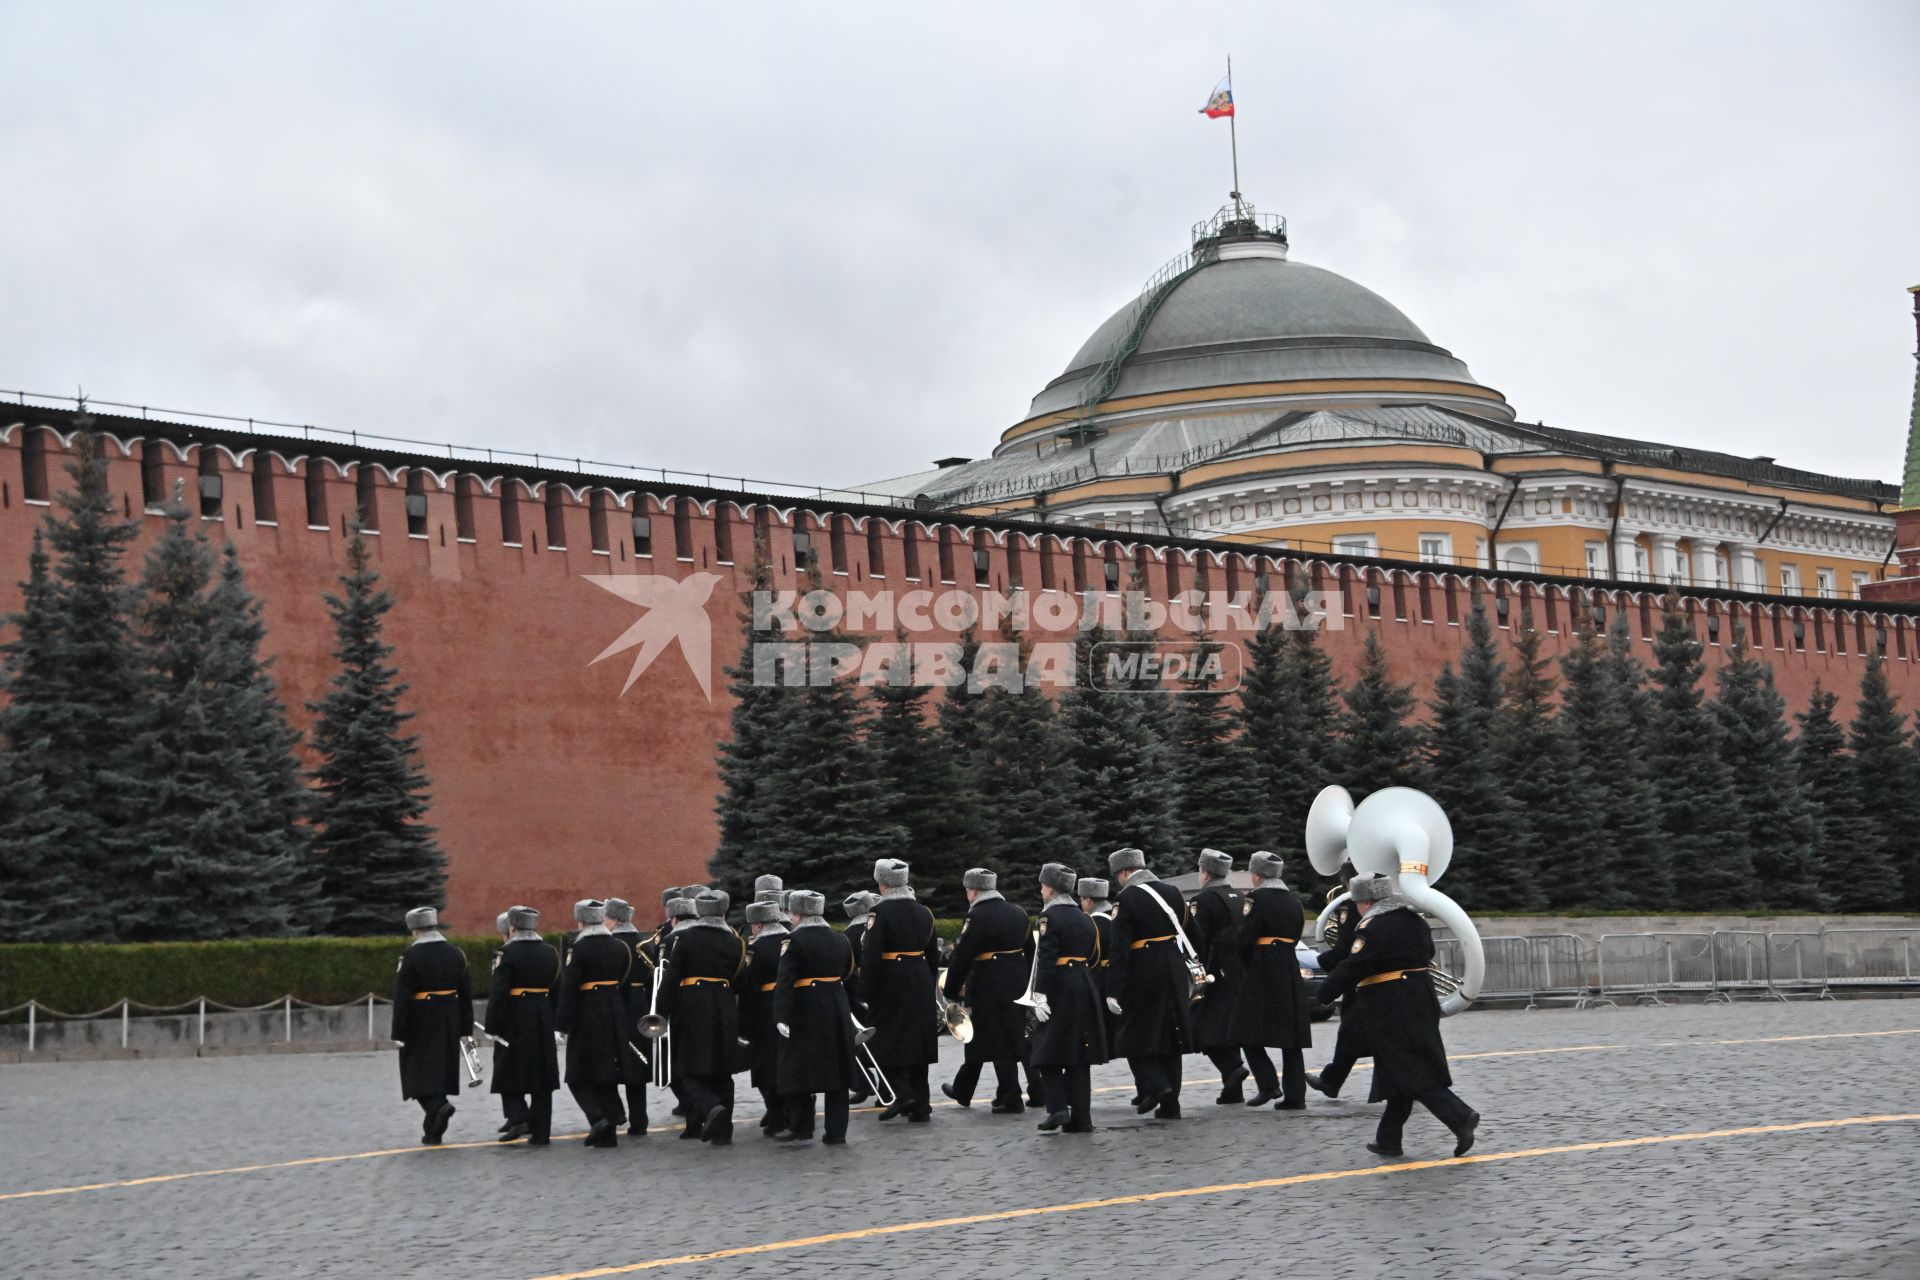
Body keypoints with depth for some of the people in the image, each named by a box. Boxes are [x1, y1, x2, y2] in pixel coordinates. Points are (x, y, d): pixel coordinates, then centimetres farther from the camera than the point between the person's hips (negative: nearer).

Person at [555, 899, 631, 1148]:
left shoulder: (579, 949, -11)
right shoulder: (620, 947, 7)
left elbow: (569, 989, -12)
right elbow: (625, 984, 11)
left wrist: (563, 1024, -7)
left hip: (587, 1015, -6)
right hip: (615, 1015, 6)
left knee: (579, 1076, 4)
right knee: (608, 1076, 10)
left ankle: (598, 1117, -16)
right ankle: (608, 1132, 9)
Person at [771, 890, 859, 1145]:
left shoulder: (794, 941, -10)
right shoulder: (840, 941, 9)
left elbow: (785, 982, -17)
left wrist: (781, 1016, -21)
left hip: (805, 1010, -5)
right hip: (837, 1010, 5)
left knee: (798, 1069, 7)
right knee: (836, 1072, 7)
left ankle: (801, 1127, 8)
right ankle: (836, 1132, 6)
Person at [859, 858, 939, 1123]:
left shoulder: (880, 912, -11)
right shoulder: (923, 913, 9)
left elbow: (870, 955, -15)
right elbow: (933, 954, 14)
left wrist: (866, 992, -11)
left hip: (890, 983, -6)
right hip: (920, 986, 6)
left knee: (887, 1041, 5)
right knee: (917, 1042, 9)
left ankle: (903, 1093, -10)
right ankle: (920, 1107, 10)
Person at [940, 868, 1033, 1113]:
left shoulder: (977, 917, -13)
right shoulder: (1018, 914, 10)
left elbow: (961, 957, -14)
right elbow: (1030, 952, 16)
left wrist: (952, 990, -5)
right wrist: (1026, 985, 23)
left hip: (989, 987, -7)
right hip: (1016, 986, 7)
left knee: (999, 1042, -1)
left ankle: (1012, 1100, 0)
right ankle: (963, 1090, 24)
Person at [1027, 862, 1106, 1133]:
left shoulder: (1050, 916, -9)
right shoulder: (1085, 918, 13)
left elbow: (1046, 959, -17)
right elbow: (1092, 956, 14)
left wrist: (1040, 996, -18)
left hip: (1058, 989, -6)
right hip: (1085, 989, 6)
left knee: (1049, 1052, 2)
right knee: (1079, 1056, 8)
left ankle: (1057, 1108, -11)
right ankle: (1081, 1118, 7)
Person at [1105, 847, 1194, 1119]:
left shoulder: (1126, 899, -11)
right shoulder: (1172, 892, 8)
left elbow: (1120, 949, -15)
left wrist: (1113, 991, -15)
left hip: (1142, 974, -6)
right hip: (1175, 972, 6)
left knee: (1134, 1034, 7)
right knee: (1170, 1036, 11)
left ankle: (1155, 1084, -12)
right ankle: (1170, 1105, 12)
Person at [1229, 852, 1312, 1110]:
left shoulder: (1256, 899, -9)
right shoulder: (1293, 902, 12)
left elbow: (1242, 939, -14)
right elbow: (1294, 937, 14)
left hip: (1261, 973, -7)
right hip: (1290, 973, 7)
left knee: (1249, 1033, 4)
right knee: (1291, 1039, 7)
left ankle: (1268, 1084, -7)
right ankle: (1295, 1096, 6)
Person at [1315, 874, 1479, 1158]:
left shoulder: (1372, 927, -15)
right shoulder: (1414, 920, 11)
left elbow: (1353, 967, -18)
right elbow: (1427, 954, 20)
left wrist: (1326, 990, -7)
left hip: (1391, 1011, -8)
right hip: (1422, 1003, 8)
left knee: (1412, 1072, -6)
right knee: (1397, 1072, 13)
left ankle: (1460, 1116, -19)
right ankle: (1389, 1139, 18)